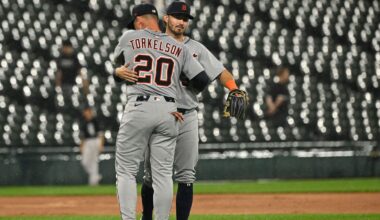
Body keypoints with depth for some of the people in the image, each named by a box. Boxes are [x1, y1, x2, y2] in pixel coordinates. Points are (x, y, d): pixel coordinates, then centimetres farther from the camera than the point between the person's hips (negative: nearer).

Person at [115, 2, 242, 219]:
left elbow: (221, 72, 2)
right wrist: (121, 71, -29)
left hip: (187, 117, 1)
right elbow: (121, 69, -3)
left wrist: (234, 90, -18)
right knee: (152, 175, 4)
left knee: (186, 175, -2)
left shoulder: (196, 48, 9)